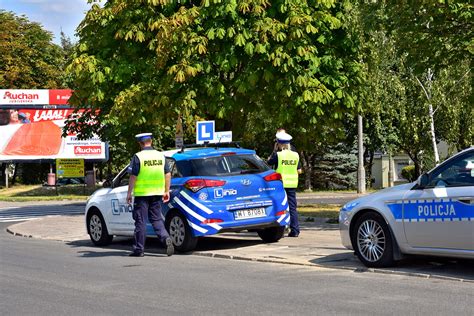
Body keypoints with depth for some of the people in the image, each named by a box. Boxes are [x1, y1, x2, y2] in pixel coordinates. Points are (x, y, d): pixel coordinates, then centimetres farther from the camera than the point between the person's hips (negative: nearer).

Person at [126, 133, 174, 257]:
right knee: (156, 219, 12)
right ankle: (166, 239, -10)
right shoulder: (160, 155, 7)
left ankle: (139, 249, 7)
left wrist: (129, 193, -5)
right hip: (157, 193, 5)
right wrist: (166, 191, 14)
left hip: (142, 194, -5)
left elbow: (133, 176, -11)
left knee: (140, 221, 2)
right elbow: (168, 174, 8)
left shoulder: (138, 157, -9)